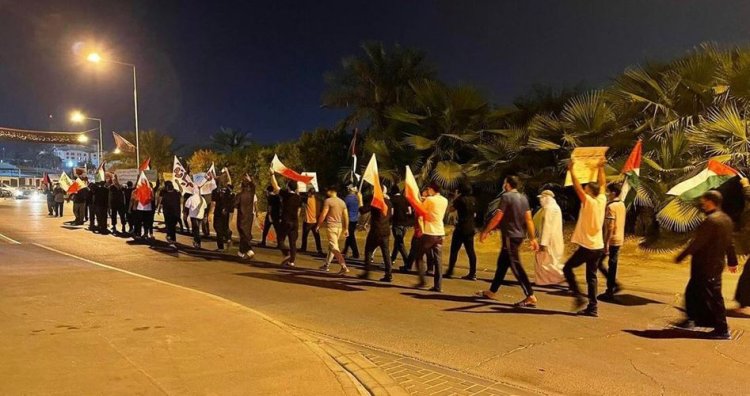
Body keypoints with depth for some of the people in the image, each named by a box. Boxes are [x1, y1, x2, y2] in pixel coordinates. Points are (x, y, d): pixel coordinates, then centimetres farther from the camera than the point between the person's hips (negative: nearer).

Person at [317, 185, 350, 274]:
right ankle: (326, 265, 27)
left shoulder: (328, 201, -8)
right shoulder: (342, 202, 10)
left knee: (334, 247, -9)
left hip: (331, 226, -7)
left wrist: (318, 225, 0)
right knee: (331, 246, 19)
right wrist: (346, 228, 15)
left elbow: (323, 215, -11)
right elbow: (346, 216, 9)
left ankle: (344, 267, -19)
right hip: (340, 227, 7)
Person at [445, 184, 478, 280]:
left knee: (454, 250, 0)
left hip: (461, 228, -6)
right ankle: (472, 274, 4)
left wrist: (455, 198, 5)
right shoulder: (473, 200, 10)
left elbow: (451, 209, -1)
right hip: (470, 228, 6)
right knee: (470, 251, 5)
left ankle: (450, 272, 1)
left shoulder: (460, 199, -10)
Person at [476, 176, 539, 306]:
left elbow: (497, 217, -15)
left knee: (516, 266, -9)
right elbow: (529, 219, 6)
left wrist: (485, 231, -6)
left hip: (509, 236, -9)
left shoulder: (506, 196, -12)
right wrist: (533, 238, 6)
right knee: (502, 264, 16)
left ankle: (530, 297, -12)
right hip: (519, 235, 9)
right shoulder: (523, 198, 10)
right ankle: (492, 291, 26)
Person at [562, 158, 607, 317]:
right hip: (598, 247, 7)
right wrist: (600, 168, 24)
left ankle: (579, 297, -2)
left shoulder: (588, 202, -13)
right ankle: (592, 308, 9)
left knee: (567, 268, 7)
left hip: (587, 247, -7)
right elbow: (602, 184, 18)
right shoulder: (601, 200, 4)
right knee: (591, 277, 10)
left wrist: (571, 169, -8)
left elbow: (577, 186, -14)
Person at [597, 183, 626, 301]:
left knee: (599, 261, 2)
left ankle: (614, 284, 1)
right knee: (613, 265, 10)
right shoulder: (622, 205, 11)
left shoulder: (611, 206, -16)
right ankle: (610, 290, 13)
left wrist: (606, 243, -20)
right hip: (619, 239, 8)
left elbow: (610, 227, -20)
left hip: (611, 239, -8)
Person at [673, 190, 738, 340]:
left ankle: (722, 330, 7)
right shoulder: (726, 219, 11)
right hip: (717, 263, 10)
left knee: (713, 297, -1)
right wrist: (732, 261, 27)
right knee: (692, 292, 19)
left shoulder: (711, 220, -21)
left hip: (707, 266, -10)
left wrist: (680, 257, -13)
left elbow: (697, 242, -21)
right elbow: (729, 243, 19)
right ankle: (692, 319, 29)